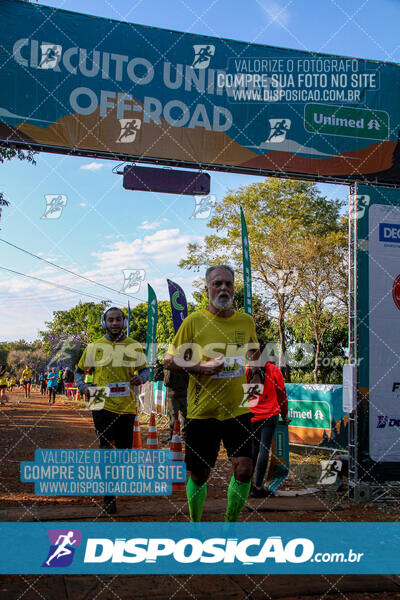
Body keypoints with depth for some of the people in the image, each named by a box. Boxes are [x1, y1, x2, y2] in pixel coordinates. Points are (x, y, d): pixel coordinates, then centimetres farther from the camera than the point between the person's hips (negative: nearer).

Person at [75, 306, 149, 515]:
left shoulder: (134, 346, 6)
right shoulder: (94, 347, 4)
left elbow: (145, 368, 16)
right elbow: (79, 371, 15)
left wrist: (140, 377, -8)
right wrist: (83, 387, -5)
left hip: (127, 406, 2)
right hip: (102, 404, -2)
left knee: (124, 448, 11)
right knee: (106, 446, -12)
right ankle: (108, 496, -5)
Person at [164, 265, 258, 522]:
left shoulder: (246, 321, 5)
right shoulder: (194, 321, -5)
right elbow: (170, 361, -2)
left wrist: (251, 358, 4)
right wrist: (200, 367, -16)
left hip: (237, 409, 2)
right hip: (202, 411, -2)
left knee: (244, 469, -6)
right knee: (199, 475, 7)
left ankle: (230, 523, 19)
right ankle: (195, 524, 33)